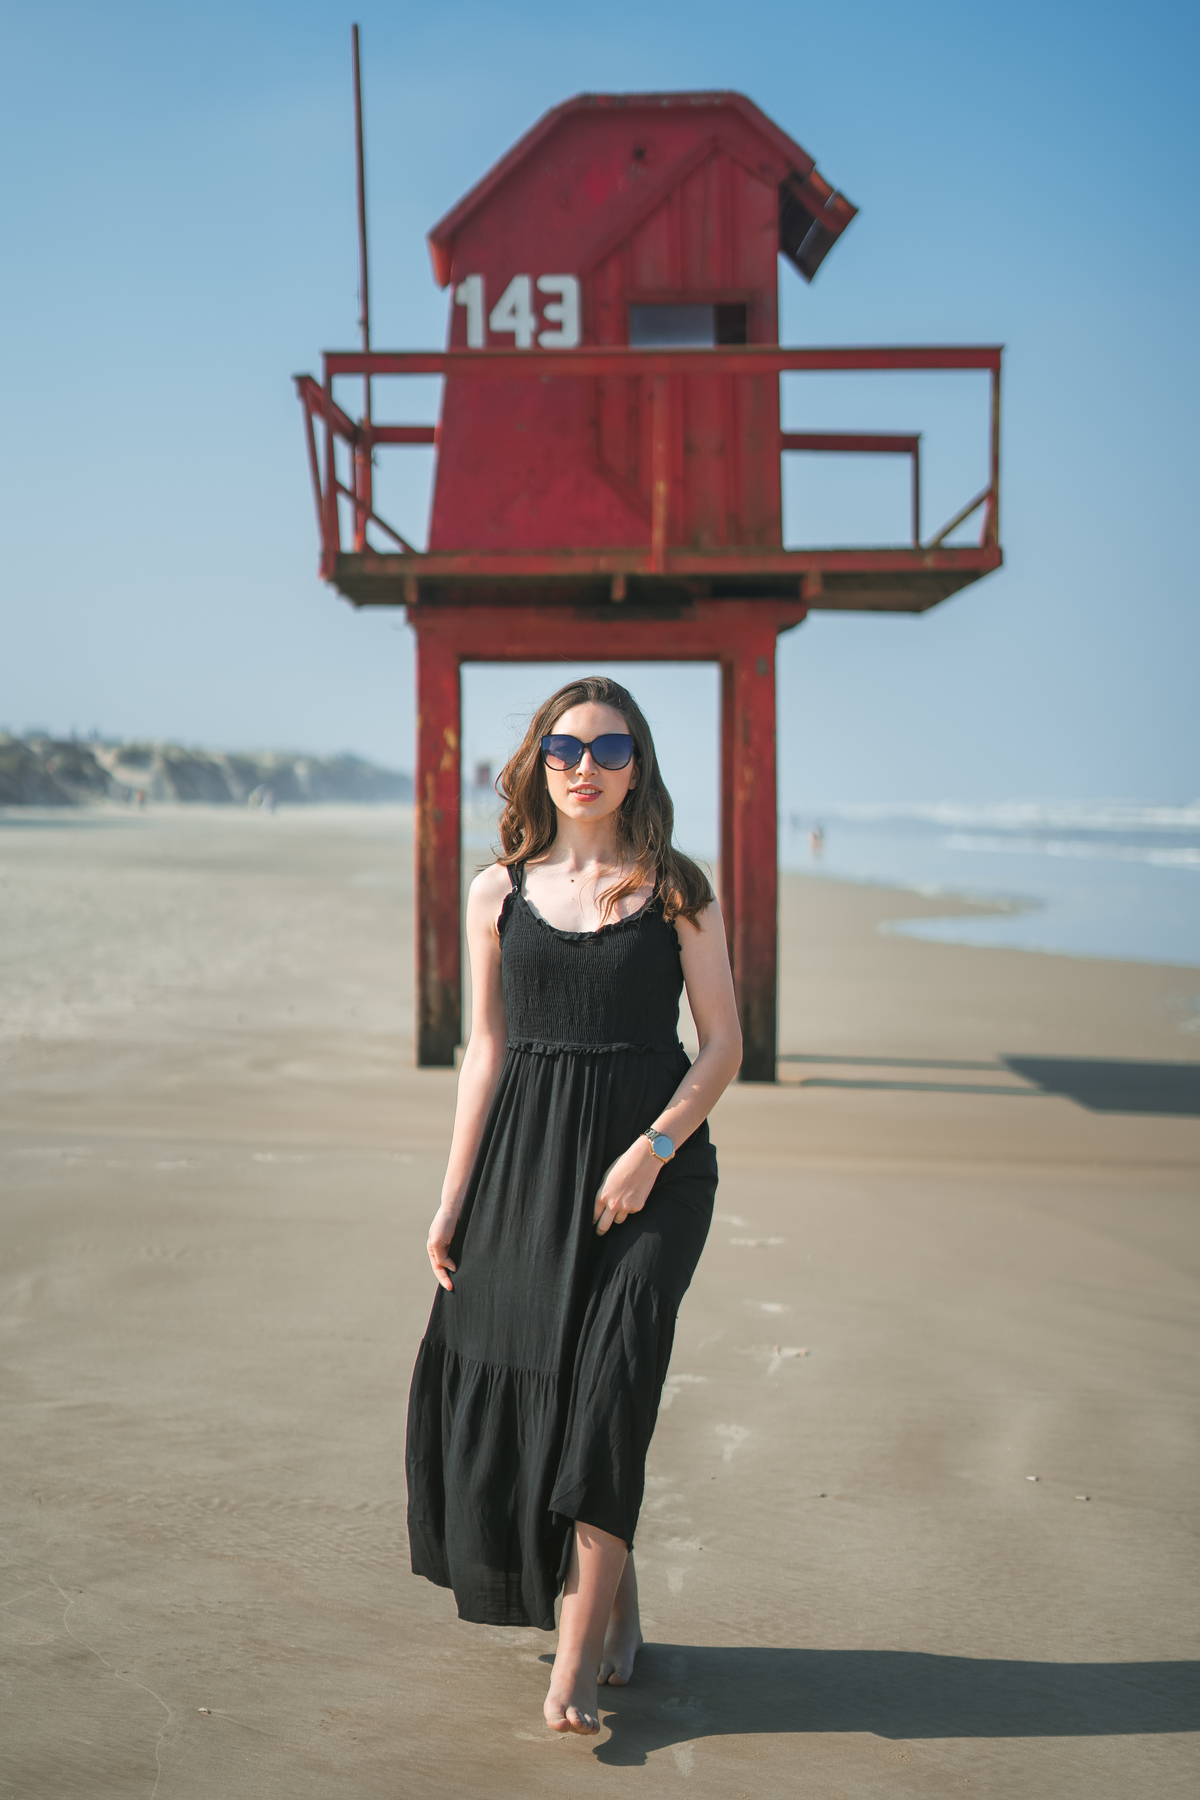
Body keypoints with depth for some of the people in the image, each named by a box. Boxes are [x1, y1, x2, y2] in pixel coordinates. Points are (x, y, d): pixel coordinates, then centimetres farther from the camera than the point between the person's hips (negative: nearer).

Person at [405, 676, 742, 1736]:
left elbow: (723, 1044, 1)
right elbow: (487, 1052, 10)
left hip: (654, 1147, -3)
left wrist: (653, 1149, -13)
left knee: (607, 1372, -15)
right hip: (528, 1154, 3)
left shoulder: (676, 891, 2)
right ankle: (615, 1607, 24)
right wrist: (454, 1197, 6)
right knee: (510, 1379, 2)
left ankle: (580, 1647, -4)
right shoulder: (499, 893, 8)